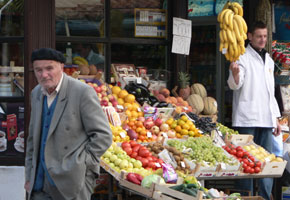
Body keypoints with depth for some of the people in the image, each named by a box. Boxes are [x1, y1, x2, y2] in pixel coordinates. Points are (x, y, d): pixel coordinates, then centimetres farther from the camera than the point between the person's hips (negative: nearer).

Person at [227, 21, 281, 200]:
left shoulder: (268, 61, 19)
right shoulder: (243, 57, -1)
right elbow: (235, 85, -13)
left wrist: (276, 118, 18)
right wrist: (235, 74, -36)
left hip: (266, 119, 6)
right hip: (247, 118, -6)